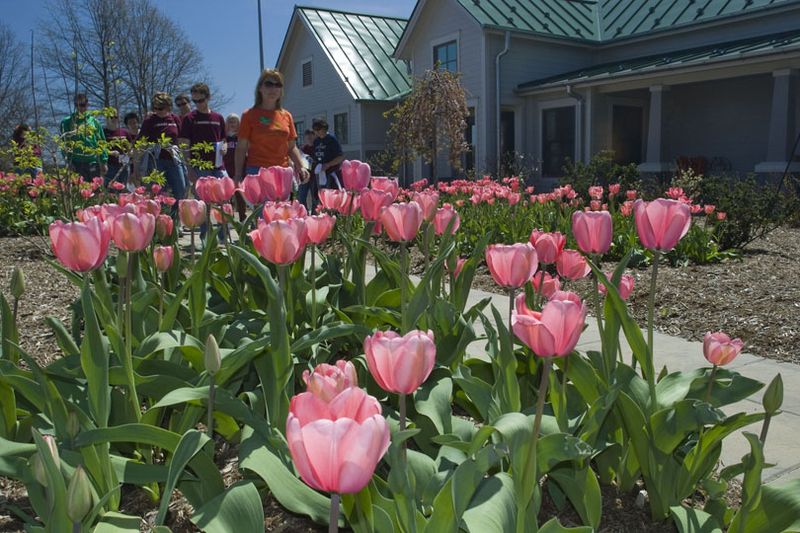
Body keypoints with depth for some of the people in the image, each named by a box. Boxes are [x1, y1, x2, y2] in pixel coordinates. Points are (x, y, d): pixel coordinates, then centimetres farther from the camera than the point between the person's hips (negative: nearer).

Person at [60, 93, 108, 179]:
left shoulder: (94, 121, 11)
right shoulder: (67, 122, 6)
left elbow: (101, 142, 10)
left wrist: (103, 162, 5)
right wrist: (68, 160, -8)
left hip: (93, 162, 2)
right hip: (76, 163, -2)